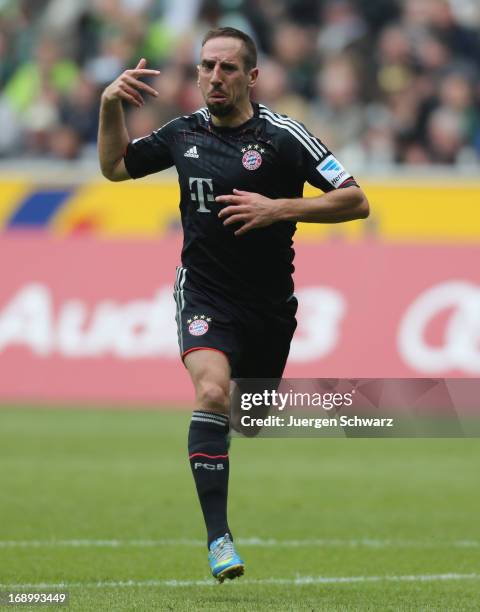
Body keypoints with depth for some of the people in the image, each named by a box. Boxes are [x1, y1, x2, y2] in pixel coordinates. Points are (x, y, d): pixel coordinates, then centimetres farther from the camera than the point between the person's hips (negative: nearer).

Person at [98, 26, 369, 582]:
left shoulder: (282, 136, -10)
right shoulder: (183, 133, 2)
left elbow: (355, 201, -14)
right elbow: (114, 166, 18)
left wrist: (278, 208, -24)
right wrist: (110, 104, 3)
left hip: (269, 302, 0)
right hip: (204, 294, 0)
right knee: (212, 391, -26)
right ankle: (217, 536, -27)